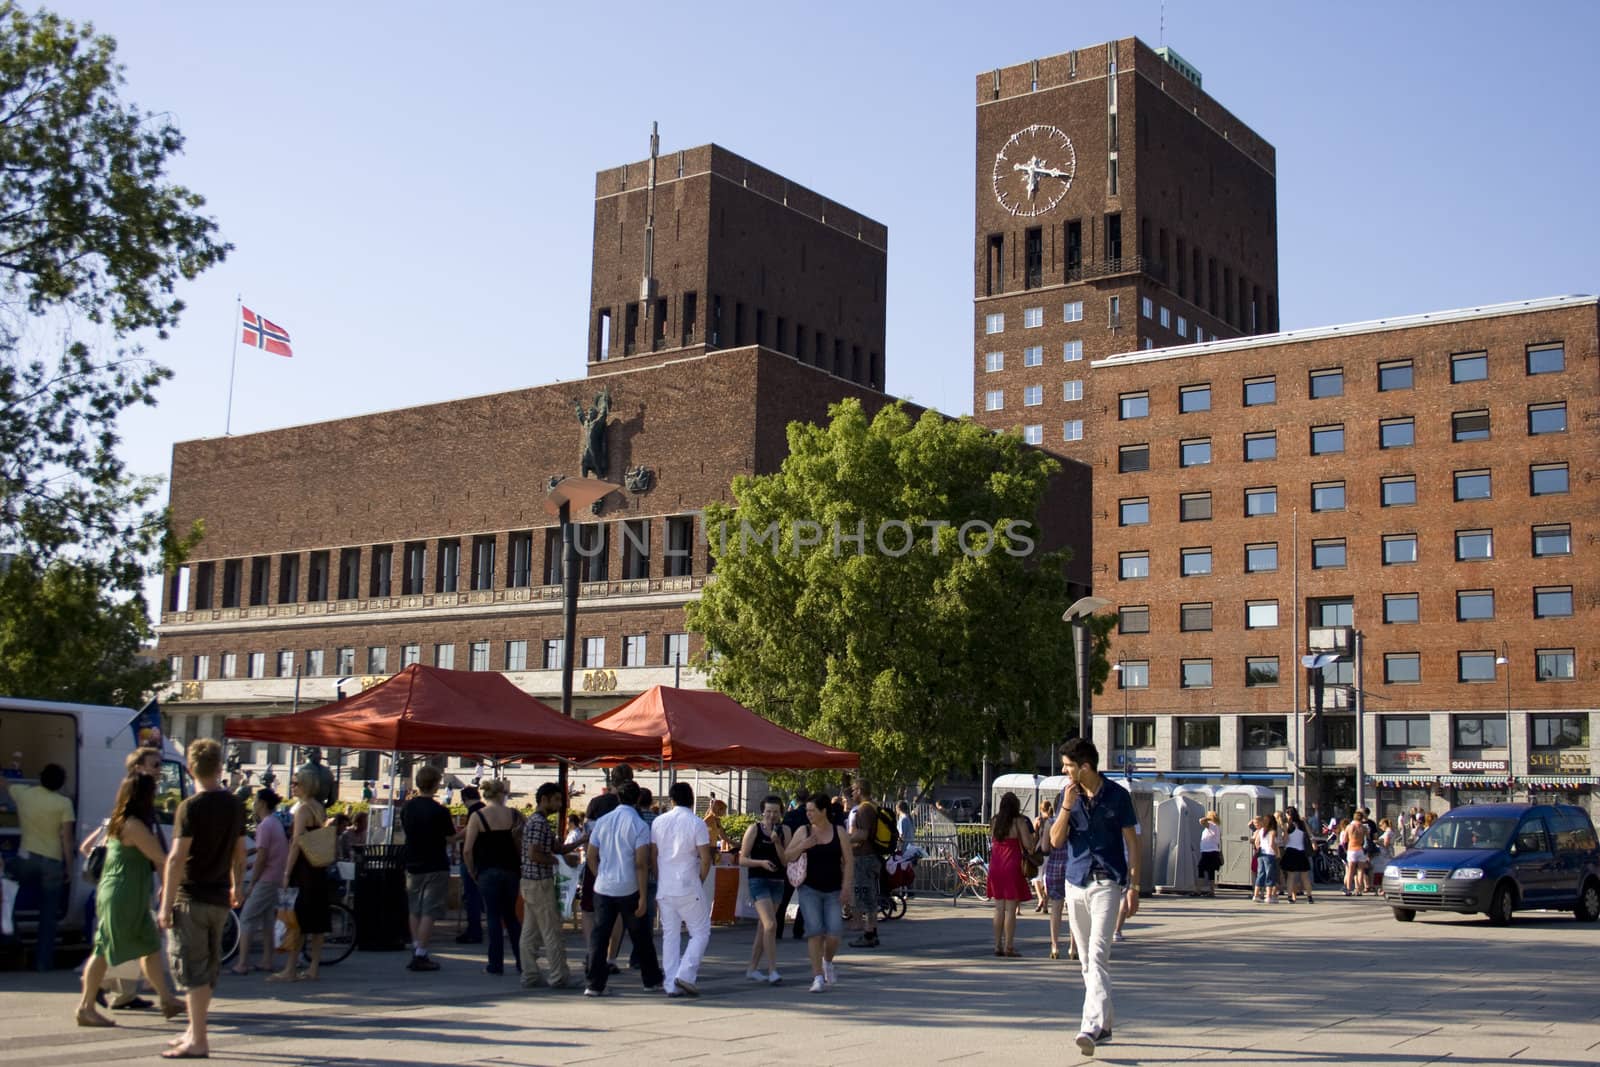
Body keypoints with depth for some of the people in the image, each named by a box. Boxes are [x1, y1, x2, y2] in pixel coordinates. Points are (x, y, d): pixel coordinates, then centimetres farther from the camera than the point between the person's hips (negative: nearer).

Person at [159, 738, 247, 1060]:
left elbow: (176, 858, -17)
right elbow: (239, 851, 15)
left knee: (191, 968, -3)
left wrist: (166, 903, -15)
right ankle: (195, 1031, 27)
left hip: (191, 898, -6)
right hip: (220, 898, 6)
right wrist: (237, 885, 29)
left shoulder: (191, 807, -14)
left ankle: (198, 1042, -4)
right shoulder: (235, 805, 5)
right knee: (208, 967, 16)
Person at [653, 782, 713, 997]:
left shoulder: (658, 822, 5)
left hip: (664, 889, 4)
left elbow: (652, 856, 9)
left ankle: (671, 984, 7)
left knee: (669, 935, 9)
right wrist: (700, 882, 5)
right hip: (688, 888, -4)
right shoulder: (696, 824, -8)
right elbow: (705, 859, -11)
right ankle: (685, 975, -8)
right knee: (701, 932, 6)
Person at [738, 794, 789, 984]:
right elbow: (742, 860, -5)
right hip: (758, 881, -5)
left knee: (763, 927, 13)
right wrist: (761, 862, -20)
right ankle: (772, 971, -16)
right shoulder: (754, 829, -4)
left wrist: (777, 843, -13)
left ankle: (752, 969, 24)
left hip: (777, 882, 5)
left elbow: (787, 862, 0)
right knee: (771, 925, -17)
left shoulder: (784, 832, 6)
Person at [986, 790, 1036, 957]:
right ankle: (1009, 947, -2)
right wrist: (1029, 832, 6)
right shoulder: (1019, 822, -8)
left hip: (995, 867, 5)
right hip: (1012, 867, -5)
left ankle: (998, 945, 13)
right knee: (1010, 909, -2)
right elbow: (1028, 845, -10)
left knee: (999, 908, 11)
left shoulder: (995, 821, 9)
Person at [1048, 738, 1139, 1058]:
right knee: (1086, 959, 10)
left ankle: (1091, 1026, -23)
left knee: (1097, 954, -16)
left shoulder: (1117, 796, -4)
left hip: (1107, 883, -5)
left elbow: (1131, 842, 0)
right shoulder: (1068, 795, 6)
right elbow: (1055, 840, 1)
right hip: (1076, 883, 5)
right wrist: (1067, 805, -12)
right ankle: (1105, 1022, 22)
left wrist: (1133, 886, -5)